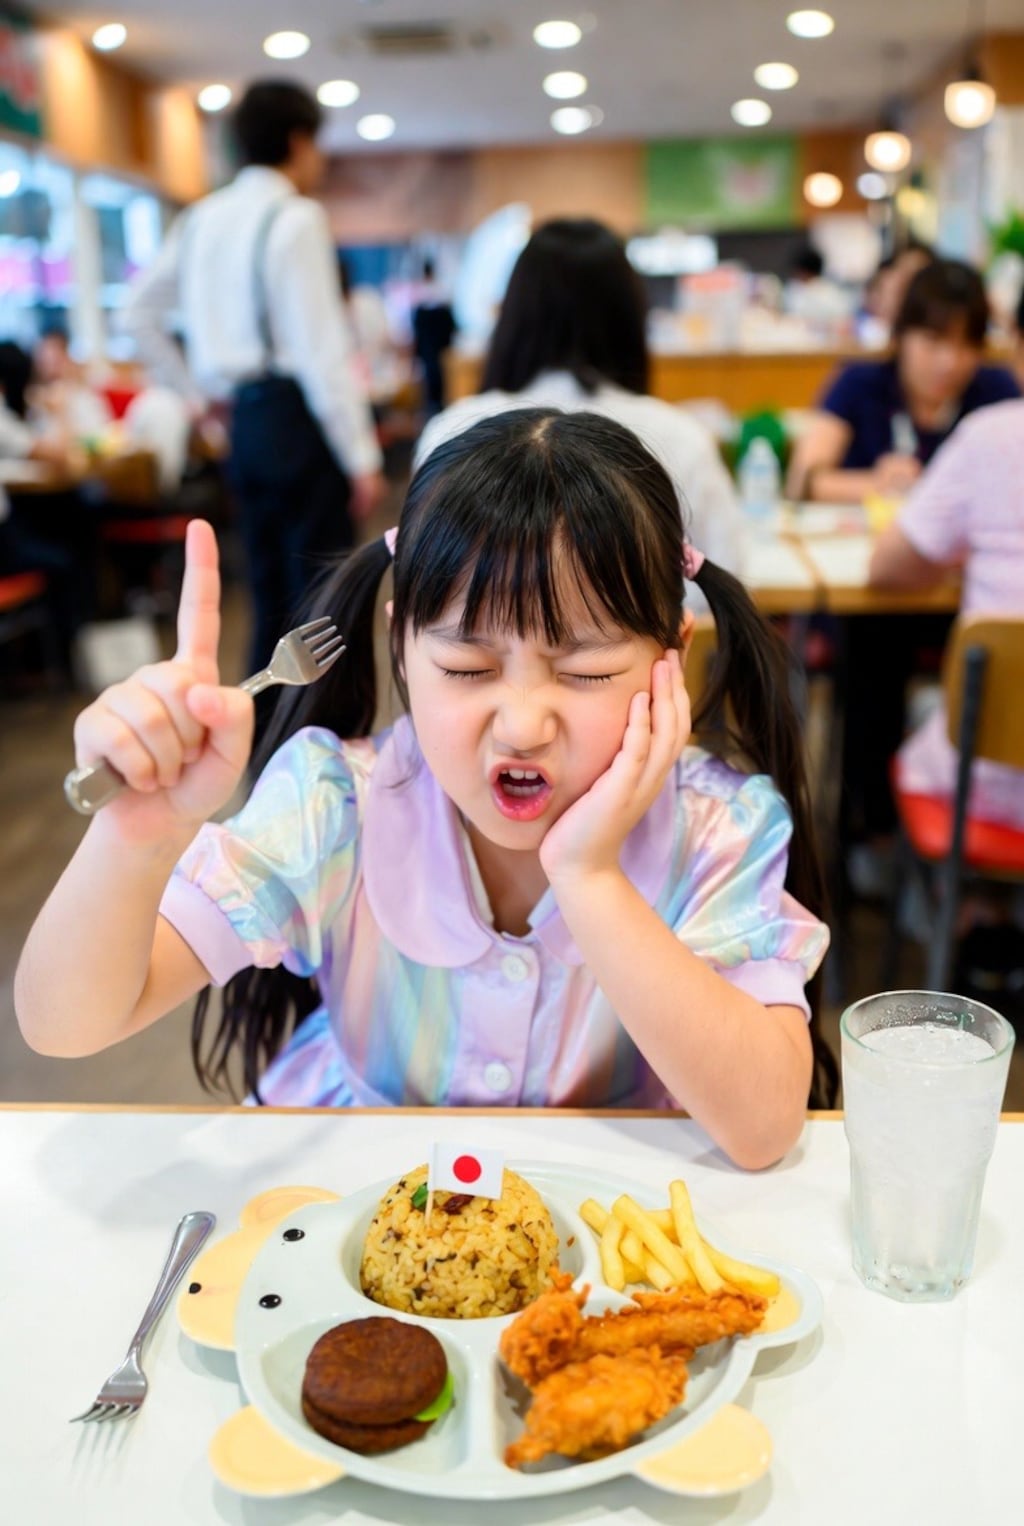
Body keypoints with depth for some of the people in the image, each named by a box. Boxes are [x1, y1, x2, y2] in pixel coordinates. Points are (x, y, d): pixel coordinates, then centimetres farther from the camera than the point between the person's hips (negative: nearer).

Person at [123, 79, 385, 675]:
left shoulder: (201, 219, 14)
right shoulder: (296, 218, -9)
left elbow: (139, 313, 19)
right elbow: (321, 347, -15)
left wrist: (198, 391, 21)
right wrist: (362, 457, -13)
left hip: (244, 421, 8)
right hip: (296, 418, -8)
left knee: (270, 590, 14)